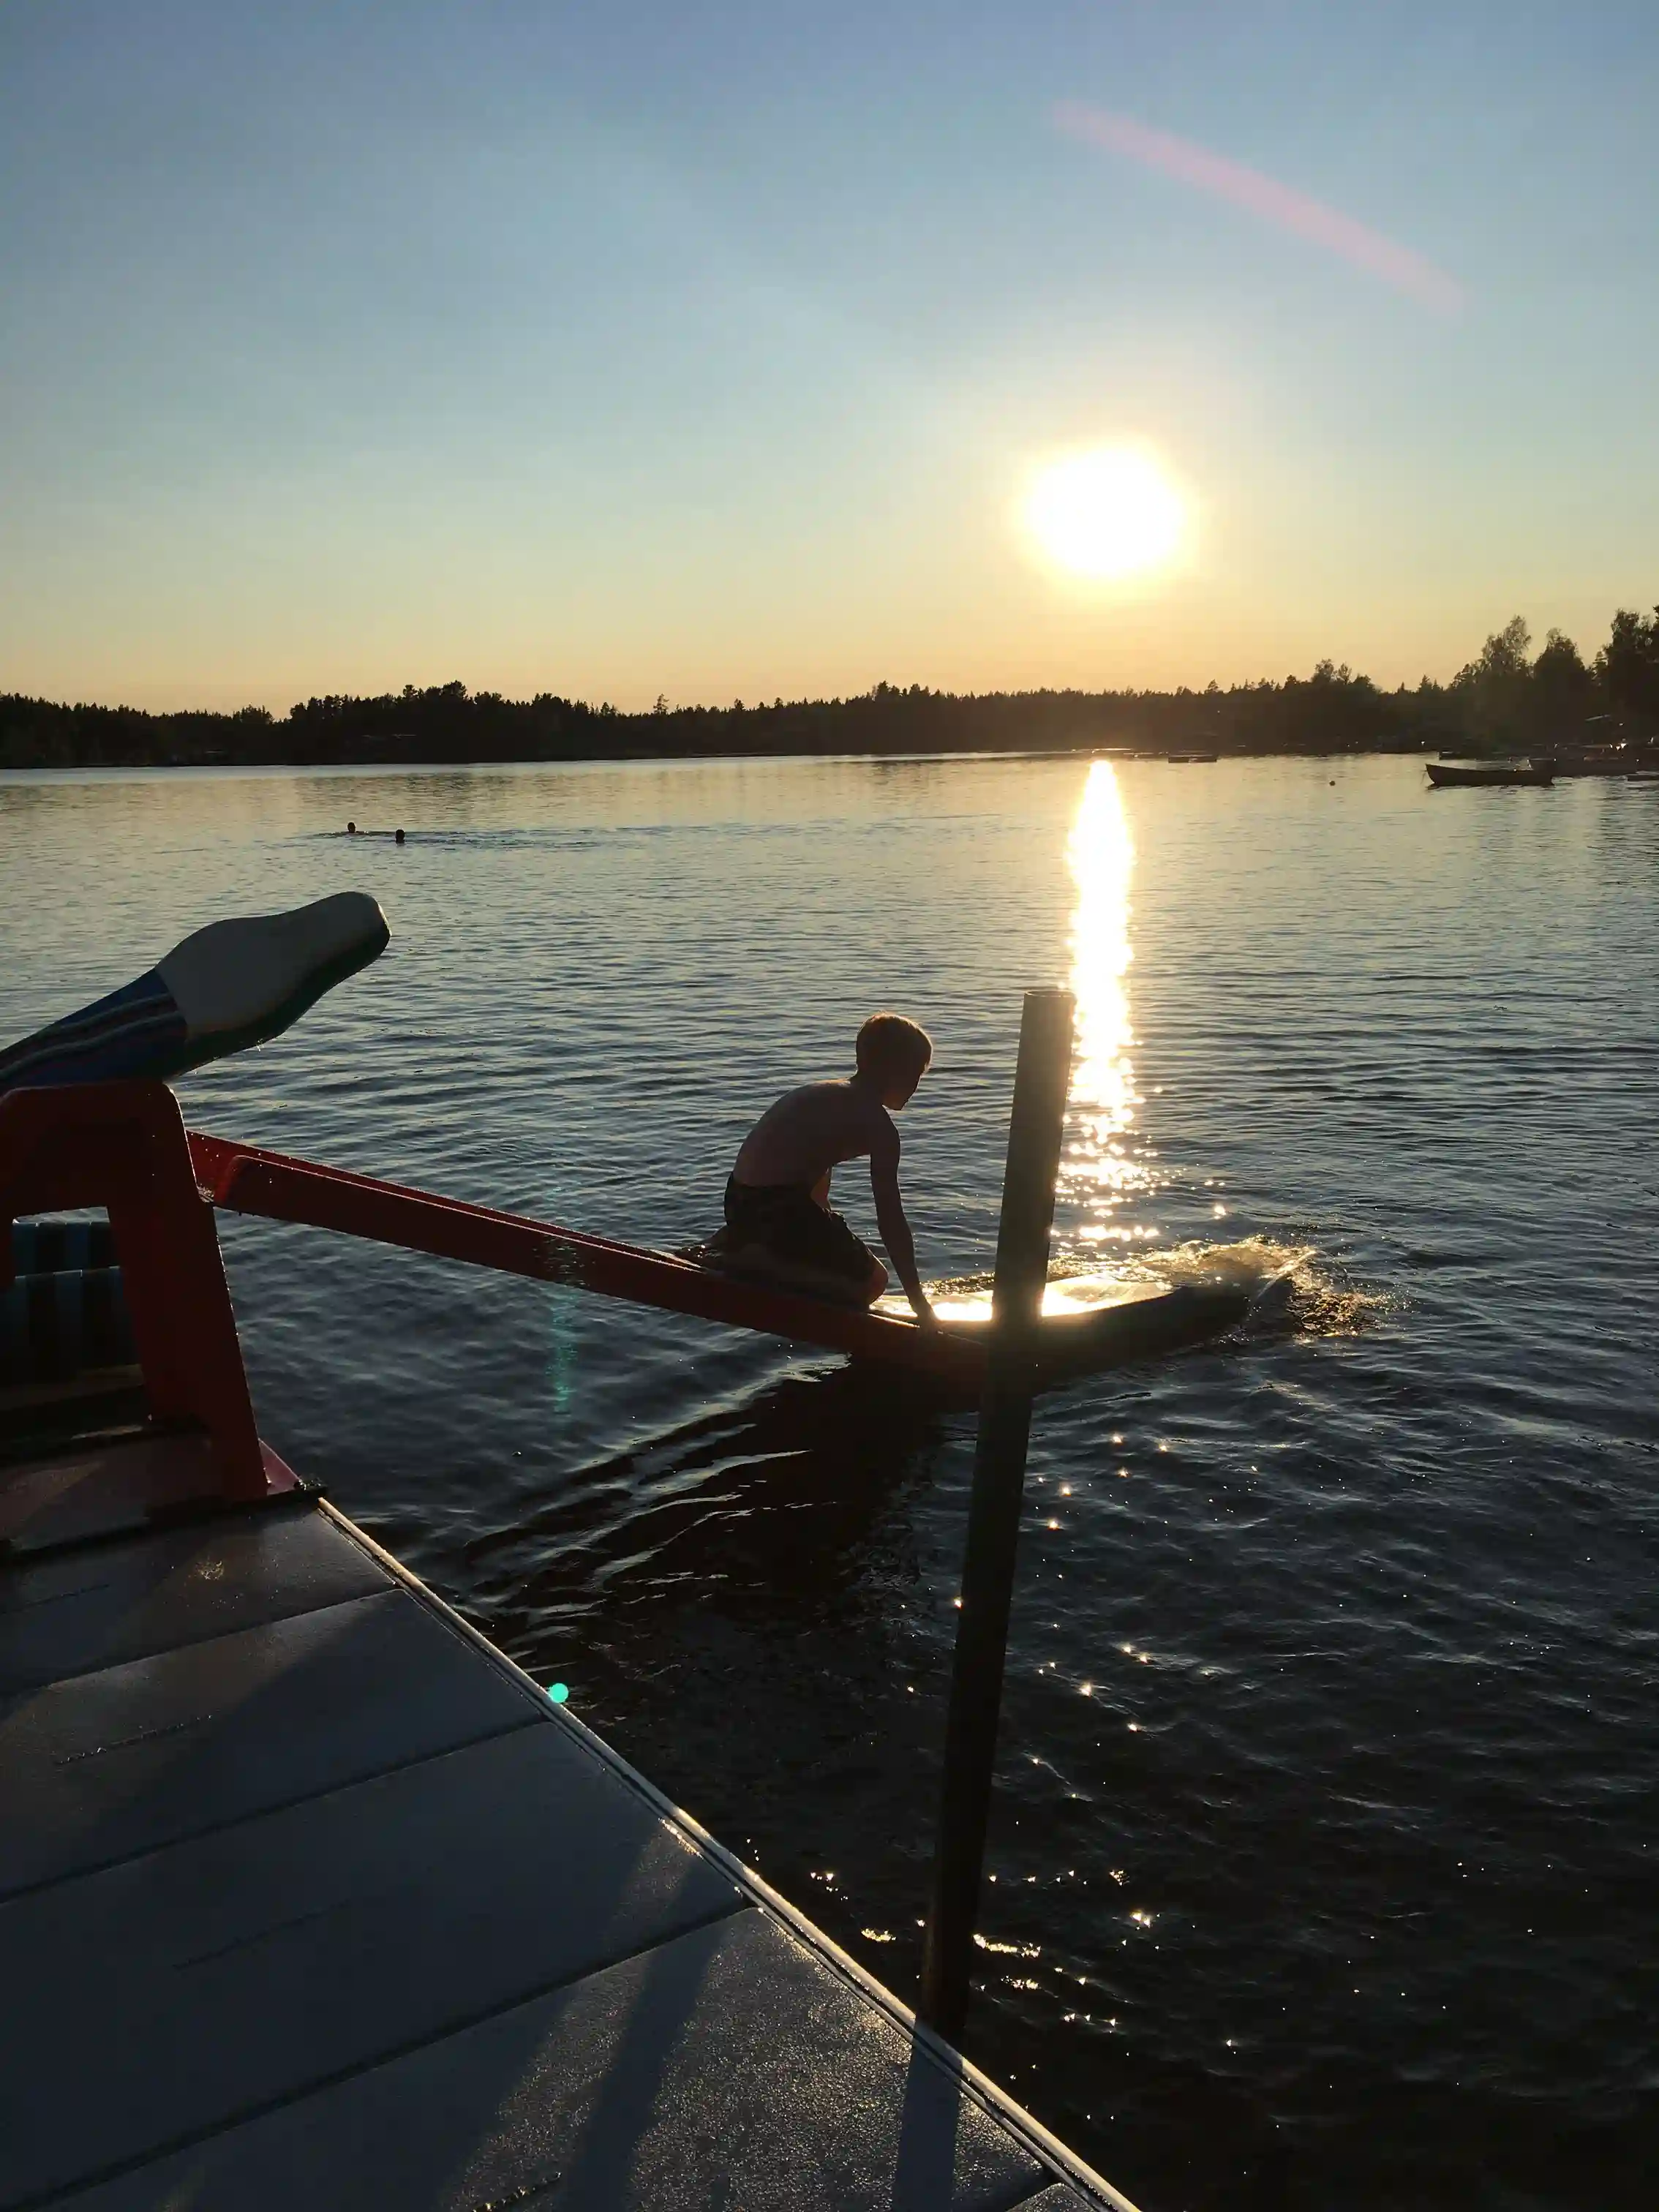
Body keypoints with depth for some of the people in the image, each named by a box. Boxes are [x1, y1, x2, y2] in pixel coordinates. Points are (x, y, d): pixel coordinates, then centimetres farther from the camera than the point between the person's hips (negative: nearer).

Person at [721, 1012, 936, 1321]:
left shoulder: (826, 1094, 19)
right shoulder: (879, 1125, -8)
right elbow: (891, 1220, -10)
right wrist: (920, 1303, -5)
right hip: (774, 1207, -9)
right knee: (871, 1282, -1)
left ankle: (744, 1242, 11)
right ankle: (752, 1259, -9)